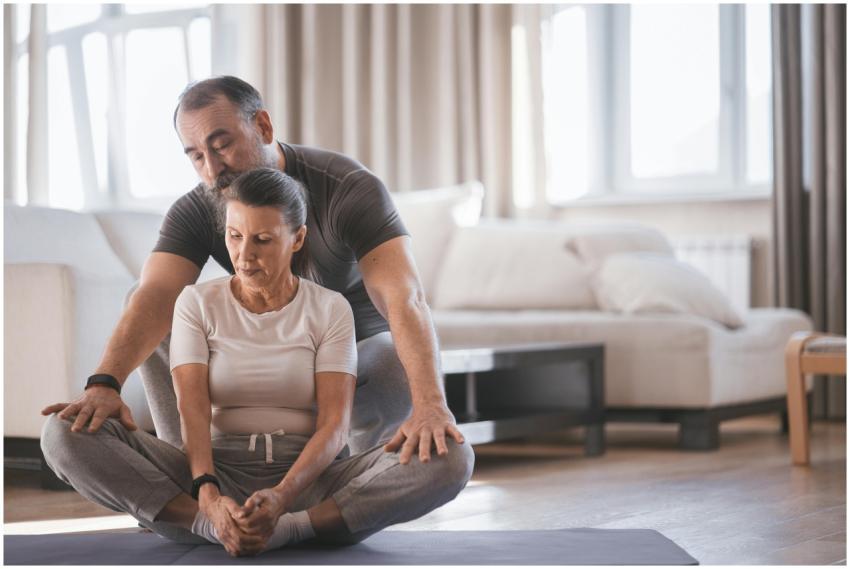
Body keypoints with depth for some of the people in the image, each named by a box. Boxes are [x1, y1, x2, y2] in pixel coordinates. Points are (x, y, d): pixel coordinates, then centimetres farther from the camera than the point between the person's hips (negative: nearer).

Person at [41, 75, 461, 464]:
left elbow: (403, 299, -41)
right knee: (163, 324, -18)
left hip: (360, 342, -3)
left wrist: (430, 406, -58)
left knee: (410, 377, -38)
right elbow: (154, 297, -34)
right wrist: (104, 384, -55)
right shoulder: (195, 212, -17)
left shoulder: (350, 188, -28)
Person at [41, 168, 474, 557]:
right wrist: (209, 498, -29)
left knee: (452, 457, -29)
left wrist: (281, 497, -27)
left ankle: (281, 530, -34)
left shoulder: (330, 309, 3)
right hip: (220, 474, 1)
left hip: (306, 478, 0)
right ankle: (219, 526, -34)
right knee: (65, 433, -24)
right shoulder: (197, 303, 5)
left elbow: (334, 424, -7)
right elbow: (192, 409, -8)